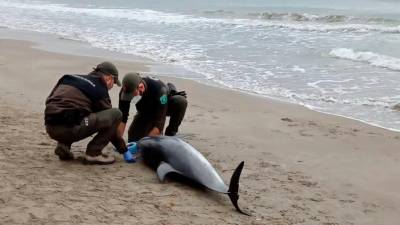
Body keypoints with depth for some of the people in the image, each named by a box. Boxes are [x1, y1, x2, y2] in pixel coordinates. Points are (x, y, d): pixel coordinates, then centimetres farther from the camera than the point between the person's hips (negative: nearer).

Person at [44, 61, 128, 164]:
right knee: (117, 113, -1)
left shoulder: (75, 79, 24)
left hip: (50, 128, 8)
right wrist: (123, 148, 21)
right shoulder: (99, 90, 4)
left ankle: (63, 145, 17)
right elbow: (109, 120, 9)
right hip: (69, 128, -8)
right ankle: (93, 153, -1)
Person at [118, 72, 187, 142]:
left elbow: (160, 123, -43)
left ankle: (170, 135, -15)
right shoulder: (126, 90, -30)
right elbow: (122, 118, -23)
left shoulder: (159, 88, -43)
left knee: (180, 101, -36)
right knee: (133, 138, -13)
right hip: (146, 110, 3)